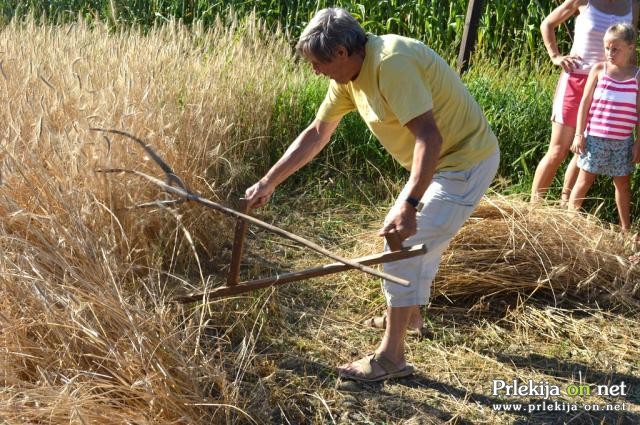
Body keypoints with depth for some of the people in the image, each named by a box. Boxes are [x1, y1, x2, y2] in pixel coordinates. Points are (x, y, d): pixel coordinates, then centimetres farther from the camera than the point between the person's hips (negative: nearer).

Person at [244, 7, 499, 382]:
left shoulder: (390, 63, -28)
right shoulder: (349, 75, 2)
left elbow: (429, 136, -34)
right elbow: (316, 134, 10)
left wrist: (409, 205, -38)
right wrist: (269, 182, 9)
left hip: (465, 161, -10)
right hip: (440, 159, 10)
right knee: (419, 241, 25)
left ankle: (391, 357, 1)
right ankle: (410, 312, 48)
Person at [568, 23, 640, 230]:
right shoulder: (599, 70, -2)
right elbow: (585, 102, 0)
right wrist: (579, 134, -4)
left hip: (623, 141, 1)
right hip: (595, 137, -1)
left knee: (623, 183, 12)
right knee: (585, 180, 6)